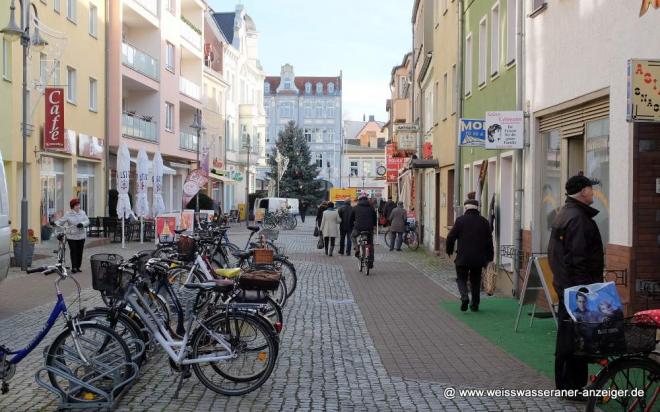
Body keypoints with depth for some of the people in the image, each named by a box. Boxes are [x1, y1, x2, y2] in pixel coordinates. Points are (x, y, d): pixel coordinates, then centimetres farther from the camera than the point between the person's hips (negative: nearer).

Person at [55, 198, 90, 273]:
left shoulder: (82, 213, 5)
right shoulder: (68, 214, -4)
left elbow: (87, 221, 0)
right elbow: (61, 221, -7)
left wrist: (82, 224, -20)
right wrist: (55, 224, -26)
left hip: (81, 236, 3)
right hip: (71, 236, -3)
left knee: (79, 252, 7)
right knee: (73, 252, -6)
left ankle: (78, 267, 17)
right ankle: (74, 267, -1)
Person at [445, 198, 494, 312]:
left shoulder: (460, 220, -5)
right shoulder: (484, 221, 5)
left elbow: (451, 237, -5)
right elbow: (489, 240, 8)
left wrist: (449, 250, 11)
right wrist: (489, 257, 15)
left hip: (463, 257, -3)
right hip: (479, 258, 3)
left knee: (461, 278, 9)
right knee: (476, 280, 15)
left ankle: (464, 297, -16)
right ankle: (475, 305, 17)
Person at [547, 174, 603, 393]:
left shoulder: (564, 213, 16)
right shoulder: (578, 218, -18)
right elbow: (579, 258, -23)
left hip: (564, 283, 11)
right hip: (577, 287, -11)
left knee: (567, 335, 16)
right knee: (574, 337, -5)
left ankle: (566, 382, 25)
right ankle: (571, 385, 2)